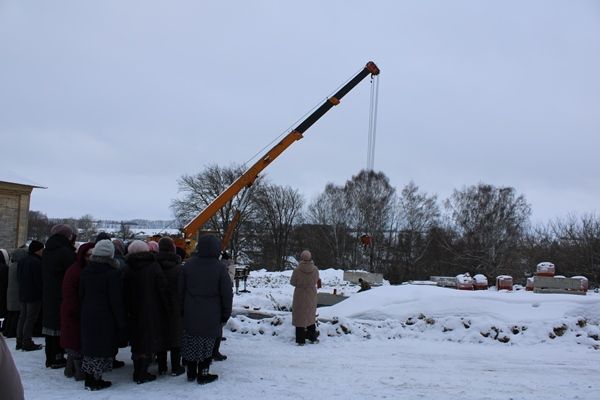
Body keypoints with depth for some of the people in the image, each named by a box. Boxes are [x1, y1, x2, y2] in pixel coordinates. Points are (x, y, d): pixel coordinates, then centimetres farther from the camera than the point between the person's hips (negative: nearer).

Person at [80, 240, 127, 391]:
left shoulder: (85, 271, 5)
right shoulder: (112, 273, -15)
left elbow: (81, 295, 13)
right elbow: (116, 301, -15)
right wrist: (121, 323, -9)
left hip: (87, 316, 7)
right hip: (105, 317, -7)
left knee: (90, 346, 14)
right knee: (102, 348, 1)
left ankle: (89, 379, 21)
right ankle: (96, 381, 5)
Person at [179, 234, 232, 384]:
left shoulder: (188, 265, -2)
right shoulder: (219, 268, -11)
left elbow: (181, 291, 4)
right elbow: (227, 294, -8)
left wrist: (182, 309, 14)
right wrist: (225, 314, 4)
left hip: (190, 315, 3)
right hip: (211, 316, -3)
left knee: (190, 344, 14)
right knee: (207, 345, 7)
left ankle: (191, 372, 24)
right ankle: (203, 374, 13)